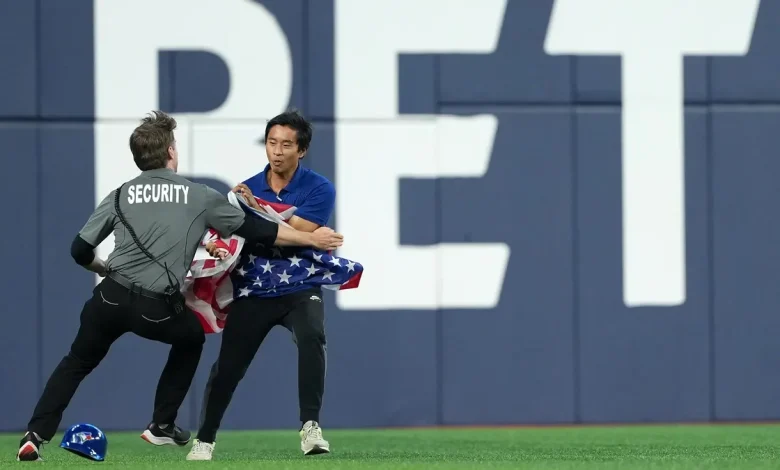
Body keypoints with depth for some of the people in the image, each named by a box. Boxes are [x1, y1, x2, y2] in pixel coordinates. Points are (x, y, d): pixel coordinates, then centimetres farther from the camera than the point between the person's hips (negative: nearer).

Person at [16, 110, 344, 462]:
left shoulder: (120, 196, 10)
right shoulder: (199, 196, 6)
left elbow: (80, 251, 8)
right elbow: (256, 231, 12)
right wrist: (311, 239, 23)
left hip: (111, 298, 1)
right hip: (157, 309, -1)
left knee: (77, 362, 20)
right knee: (192, 338, 31)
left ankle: (36, 436, 4)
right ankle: (162, 426, 29)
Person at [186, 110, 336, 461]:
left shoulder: (319, 189, -6)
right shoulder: (247, 189, 4)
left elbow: (299, 235, -18)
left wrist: (258, 208, -23)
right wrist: (218, 249, -17)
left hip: (299, 289, -2)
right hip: (253, 293, 2)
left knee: (311, 337, -32)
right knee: (227, 366, 0)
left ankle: (310, 427, -28)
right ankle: (204, 440, 21)